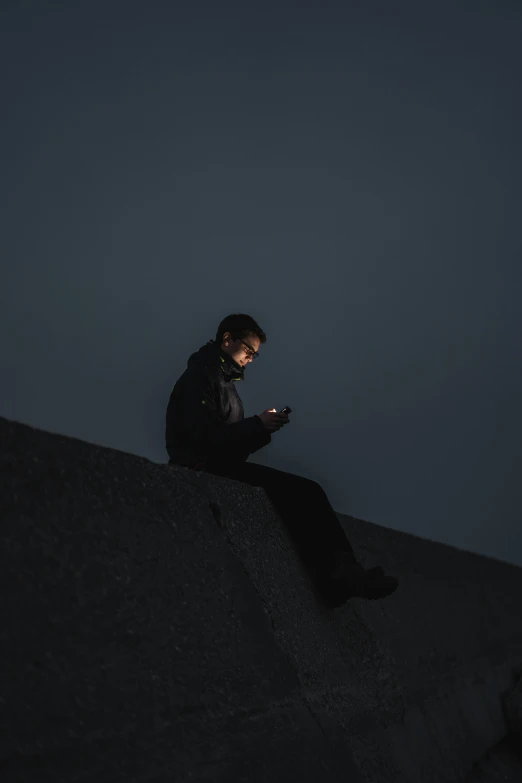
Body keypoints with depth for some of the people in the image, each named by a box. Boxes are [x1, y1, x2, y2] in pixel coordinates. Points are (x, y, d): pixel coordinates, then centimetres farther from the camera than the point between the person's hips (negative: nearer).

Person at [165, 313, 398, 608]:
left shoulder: (224, 381, 22)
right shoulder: (198, 379, -7)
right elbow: (206, 437, -20)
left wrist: (263, 427, 2)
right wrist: (257, 424, -13)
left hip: (224, 469, 9)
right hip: (205, 473, -9)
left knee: (307, 492, -2)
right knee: (302, 493, -21)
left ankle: (340, 572, -8)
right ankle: (338, 573, -21)